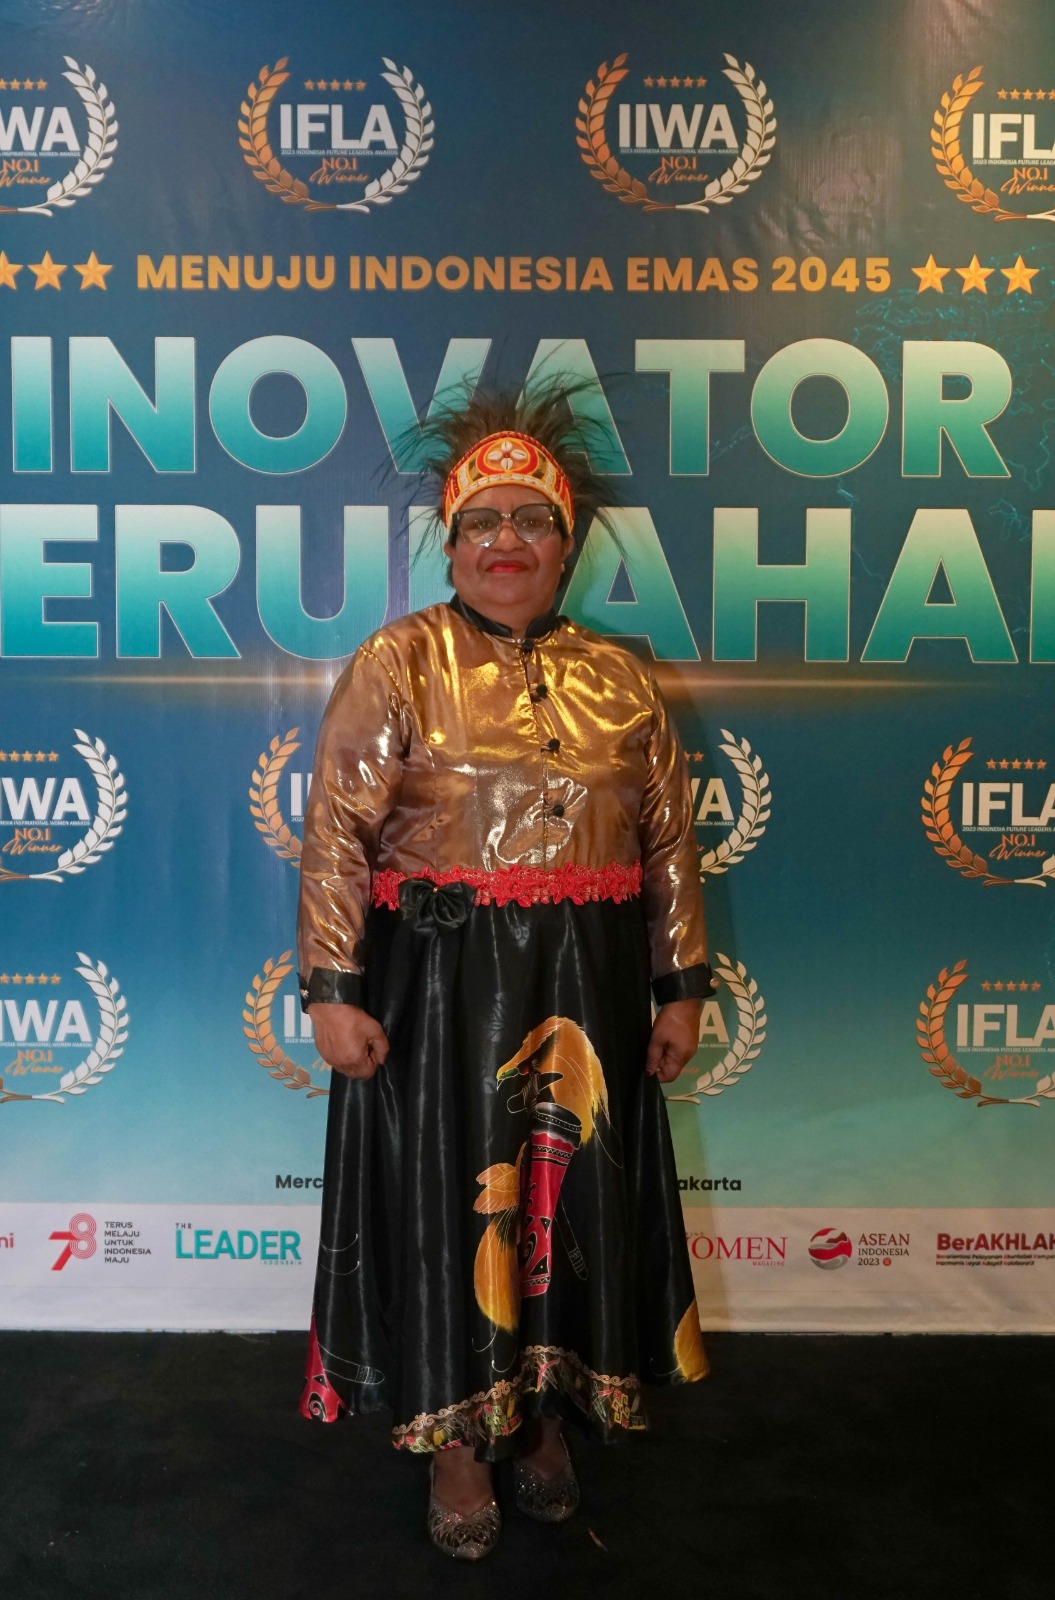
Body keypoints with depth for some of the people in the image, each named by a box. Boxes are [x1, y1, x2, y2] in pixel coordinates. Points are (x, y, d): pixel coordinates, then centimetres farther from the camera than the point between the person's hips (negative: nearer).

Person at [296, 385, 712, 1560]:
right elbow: (336, 836, -8)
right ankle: (457, 1444, 26)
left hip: (585, 991, 4)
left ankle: (548, 1420, 34)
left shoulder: (618, 679, 8)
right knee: (446, 1199, 6)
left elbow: (669, 842, 9)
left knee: (576, 1199, 12)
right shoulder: (397, 664, -3)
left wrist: (680, 986, 7)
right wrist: (333, 988, -13)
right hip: (438, 985, -3)